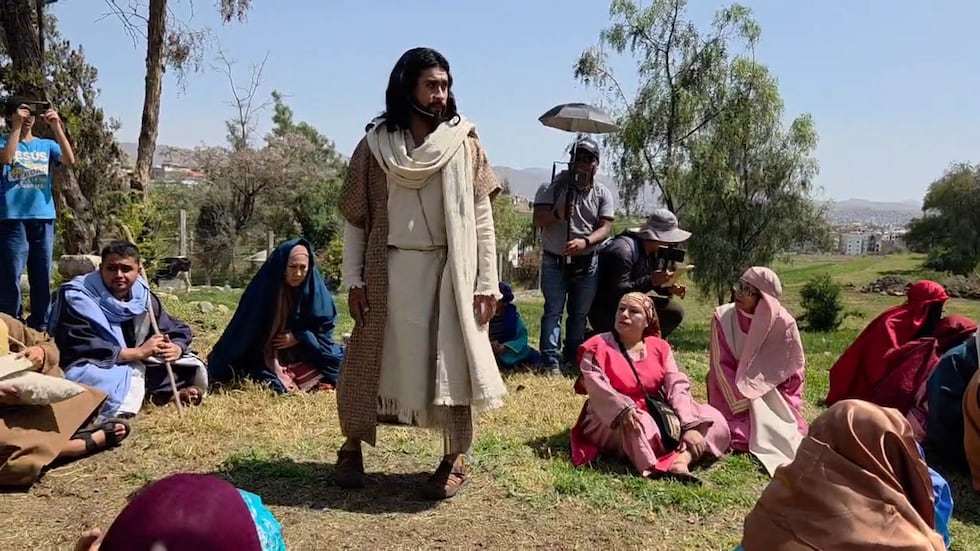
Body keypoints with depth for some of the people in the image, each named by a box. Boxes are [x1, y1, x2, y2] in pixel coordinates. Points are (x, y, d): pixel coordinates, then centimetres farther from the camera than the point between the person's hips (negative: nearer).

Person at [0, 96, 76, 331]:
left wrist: (56, 126, -10)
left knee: (42, 277, 8)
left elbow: (70, 160, -5)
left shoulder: (47, 145, 13)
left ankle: (40, 327, 16)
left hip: (44, 218, 3)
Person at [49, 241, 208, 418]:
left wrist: (176, 349, -20)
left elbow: (178, 331, 6)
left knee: (194, 369, 1)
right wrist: (139, 352, -28)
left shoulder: (143, 296, 0)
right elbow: (82, 350, -26)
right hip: (89, 370, -6)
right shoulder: (77, 298, -17)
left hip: (134, 368, 6)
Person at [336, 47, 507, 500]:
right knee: (369, 359, 7)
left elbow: (482, 219, 0)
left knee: (453, 361, 2)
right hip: (389, 270, 1)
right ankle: (352, 448, 26)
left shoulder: (465, 145, 1)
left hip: (449, 270, -1)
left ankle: (455, 459, 16)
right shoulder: (374, 146, 2)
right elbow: (355, 217, 5)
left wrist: (487, 282, -5)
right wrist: (354, 278, -2)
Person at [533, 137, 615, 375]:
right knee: (553, 310, -8)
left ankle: (573, 359, 19)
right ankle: (551, 360, -9)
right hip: (554, 261, -2)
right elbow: (537, 220, -8)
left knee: (579, 313, 8)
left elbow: (605, 228, -6)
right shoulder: (552, 187, -3)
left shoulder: (602, 194, 2)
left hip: (586, 263, 2)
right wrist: (556, 214, -30)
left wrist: (585, 242, -26)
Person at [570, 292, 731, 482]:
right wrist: (624, 409, -39)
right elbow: (597, 388, -20)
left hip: (658, 416, 5)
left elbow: (678, 386, -6)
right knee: (637, 428, -39)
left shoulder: (659, 348, 5)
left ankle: (682, 459, -35)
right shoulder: (598, 346, -6)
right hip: (613, 423, -5)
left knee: (714, 419, -11)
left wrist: (690, 426, -20)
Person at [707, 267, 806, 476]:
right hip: (734, 395, -1)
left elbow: (793, 369, -1)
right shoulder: (723, 317, -12)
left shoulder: (783, 323, -12)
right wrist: (746, 402, -19)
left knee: (785, 433, -19)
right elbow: (722, 366, -12)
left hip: (772, 395, 1)